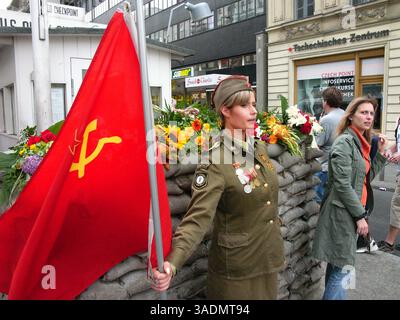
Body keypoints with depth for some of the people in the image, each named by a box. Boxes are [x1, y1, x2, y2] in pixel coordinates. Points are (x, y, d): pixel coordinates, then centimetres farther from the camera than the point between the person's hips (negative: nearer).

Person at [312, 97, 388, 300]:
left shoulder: (360, 142, 13)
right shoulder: (345, 142, -14)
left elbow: (367, 177, 15)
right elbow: (343, 185, -20)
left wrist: (381, 152, 8)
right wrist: (360, 215, -16)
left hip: (353, 211, 9)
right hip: (342, 213, -9)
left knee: (336, 265, 17)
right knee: (343, 269, -4)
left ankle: (330, 294, 30)